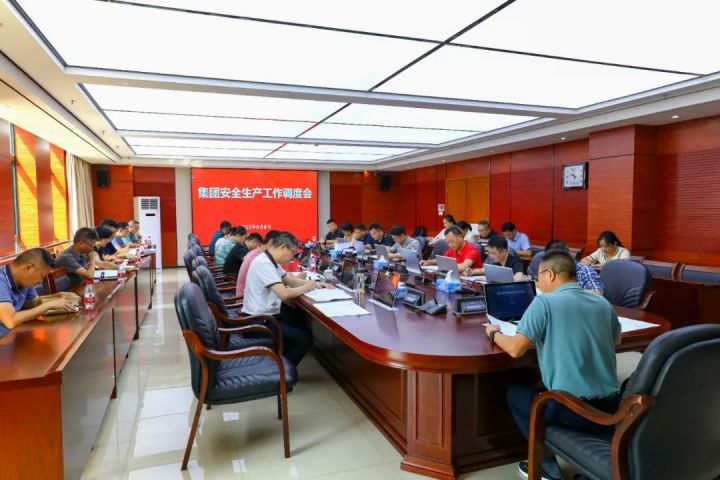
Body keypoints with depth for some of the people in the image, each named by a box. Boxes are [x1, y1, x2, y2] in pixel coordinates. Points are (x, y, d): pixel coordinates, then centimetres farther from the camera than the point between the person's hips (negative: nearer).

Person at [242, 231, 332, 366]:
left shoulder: (271, 261, 8)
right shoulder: (264, 264, -23)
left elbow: (291, 280, 18)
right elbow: (284, 294, -31)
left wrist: (315, 283, 4)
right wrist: (306, 287, -14)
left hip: (269, 312, 10)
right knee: (304, 338, -12)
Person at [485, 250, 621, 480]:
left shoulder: (544, 302, -12)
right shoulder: (604, 304, 7)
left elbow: (515, 349, -15)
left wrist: (494, 334, 5)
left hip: (572, 409, -6)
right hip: (610, 407, 7)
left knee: (515, 393, 19)